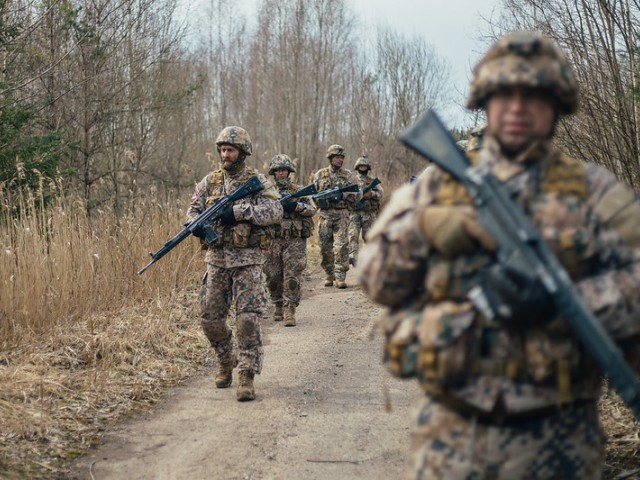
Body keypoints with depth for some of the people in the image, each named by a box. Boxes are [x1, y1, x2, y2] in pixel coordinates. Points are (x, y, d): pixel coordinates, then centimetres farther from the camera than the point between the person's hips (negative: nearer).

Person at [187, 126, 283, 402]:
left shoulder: (258, 181, -2)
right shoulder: (210, 181, 9)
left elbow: (275, 211, -14)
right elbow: (193, 210, 11)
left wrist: (239, 211, -22)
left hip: (247, 260, -4)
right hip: (217, 259, 4)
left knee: (248, 319, -10)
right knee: (211, 319, 7)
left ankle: (247, 376, -7)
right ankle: (226, 363, 30)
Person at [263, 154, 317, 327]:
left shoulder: (299, 190, 6)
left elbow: (312, 208, -5)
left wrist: (295, 206, -22)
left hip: (295, 241, -2)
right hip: (273, 241, 2)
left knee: (292, 277, -9)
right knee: (273, 277, 7)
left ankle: (289, 311, -8)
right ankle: (278, 307, 23)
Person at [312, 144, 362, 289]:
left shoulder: (348, 175, 5)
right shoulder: (320, 174, 7)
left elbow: (358, 194, 2)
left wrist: (343, 195, -14)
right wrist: (320, 200, -9)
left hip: (342, 216, -1)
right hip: (325, 216, 1)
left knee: (341, 247, -10)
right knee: (325, 248, 5)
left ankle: (340, 277, -7)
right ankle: (329, 275, 18)